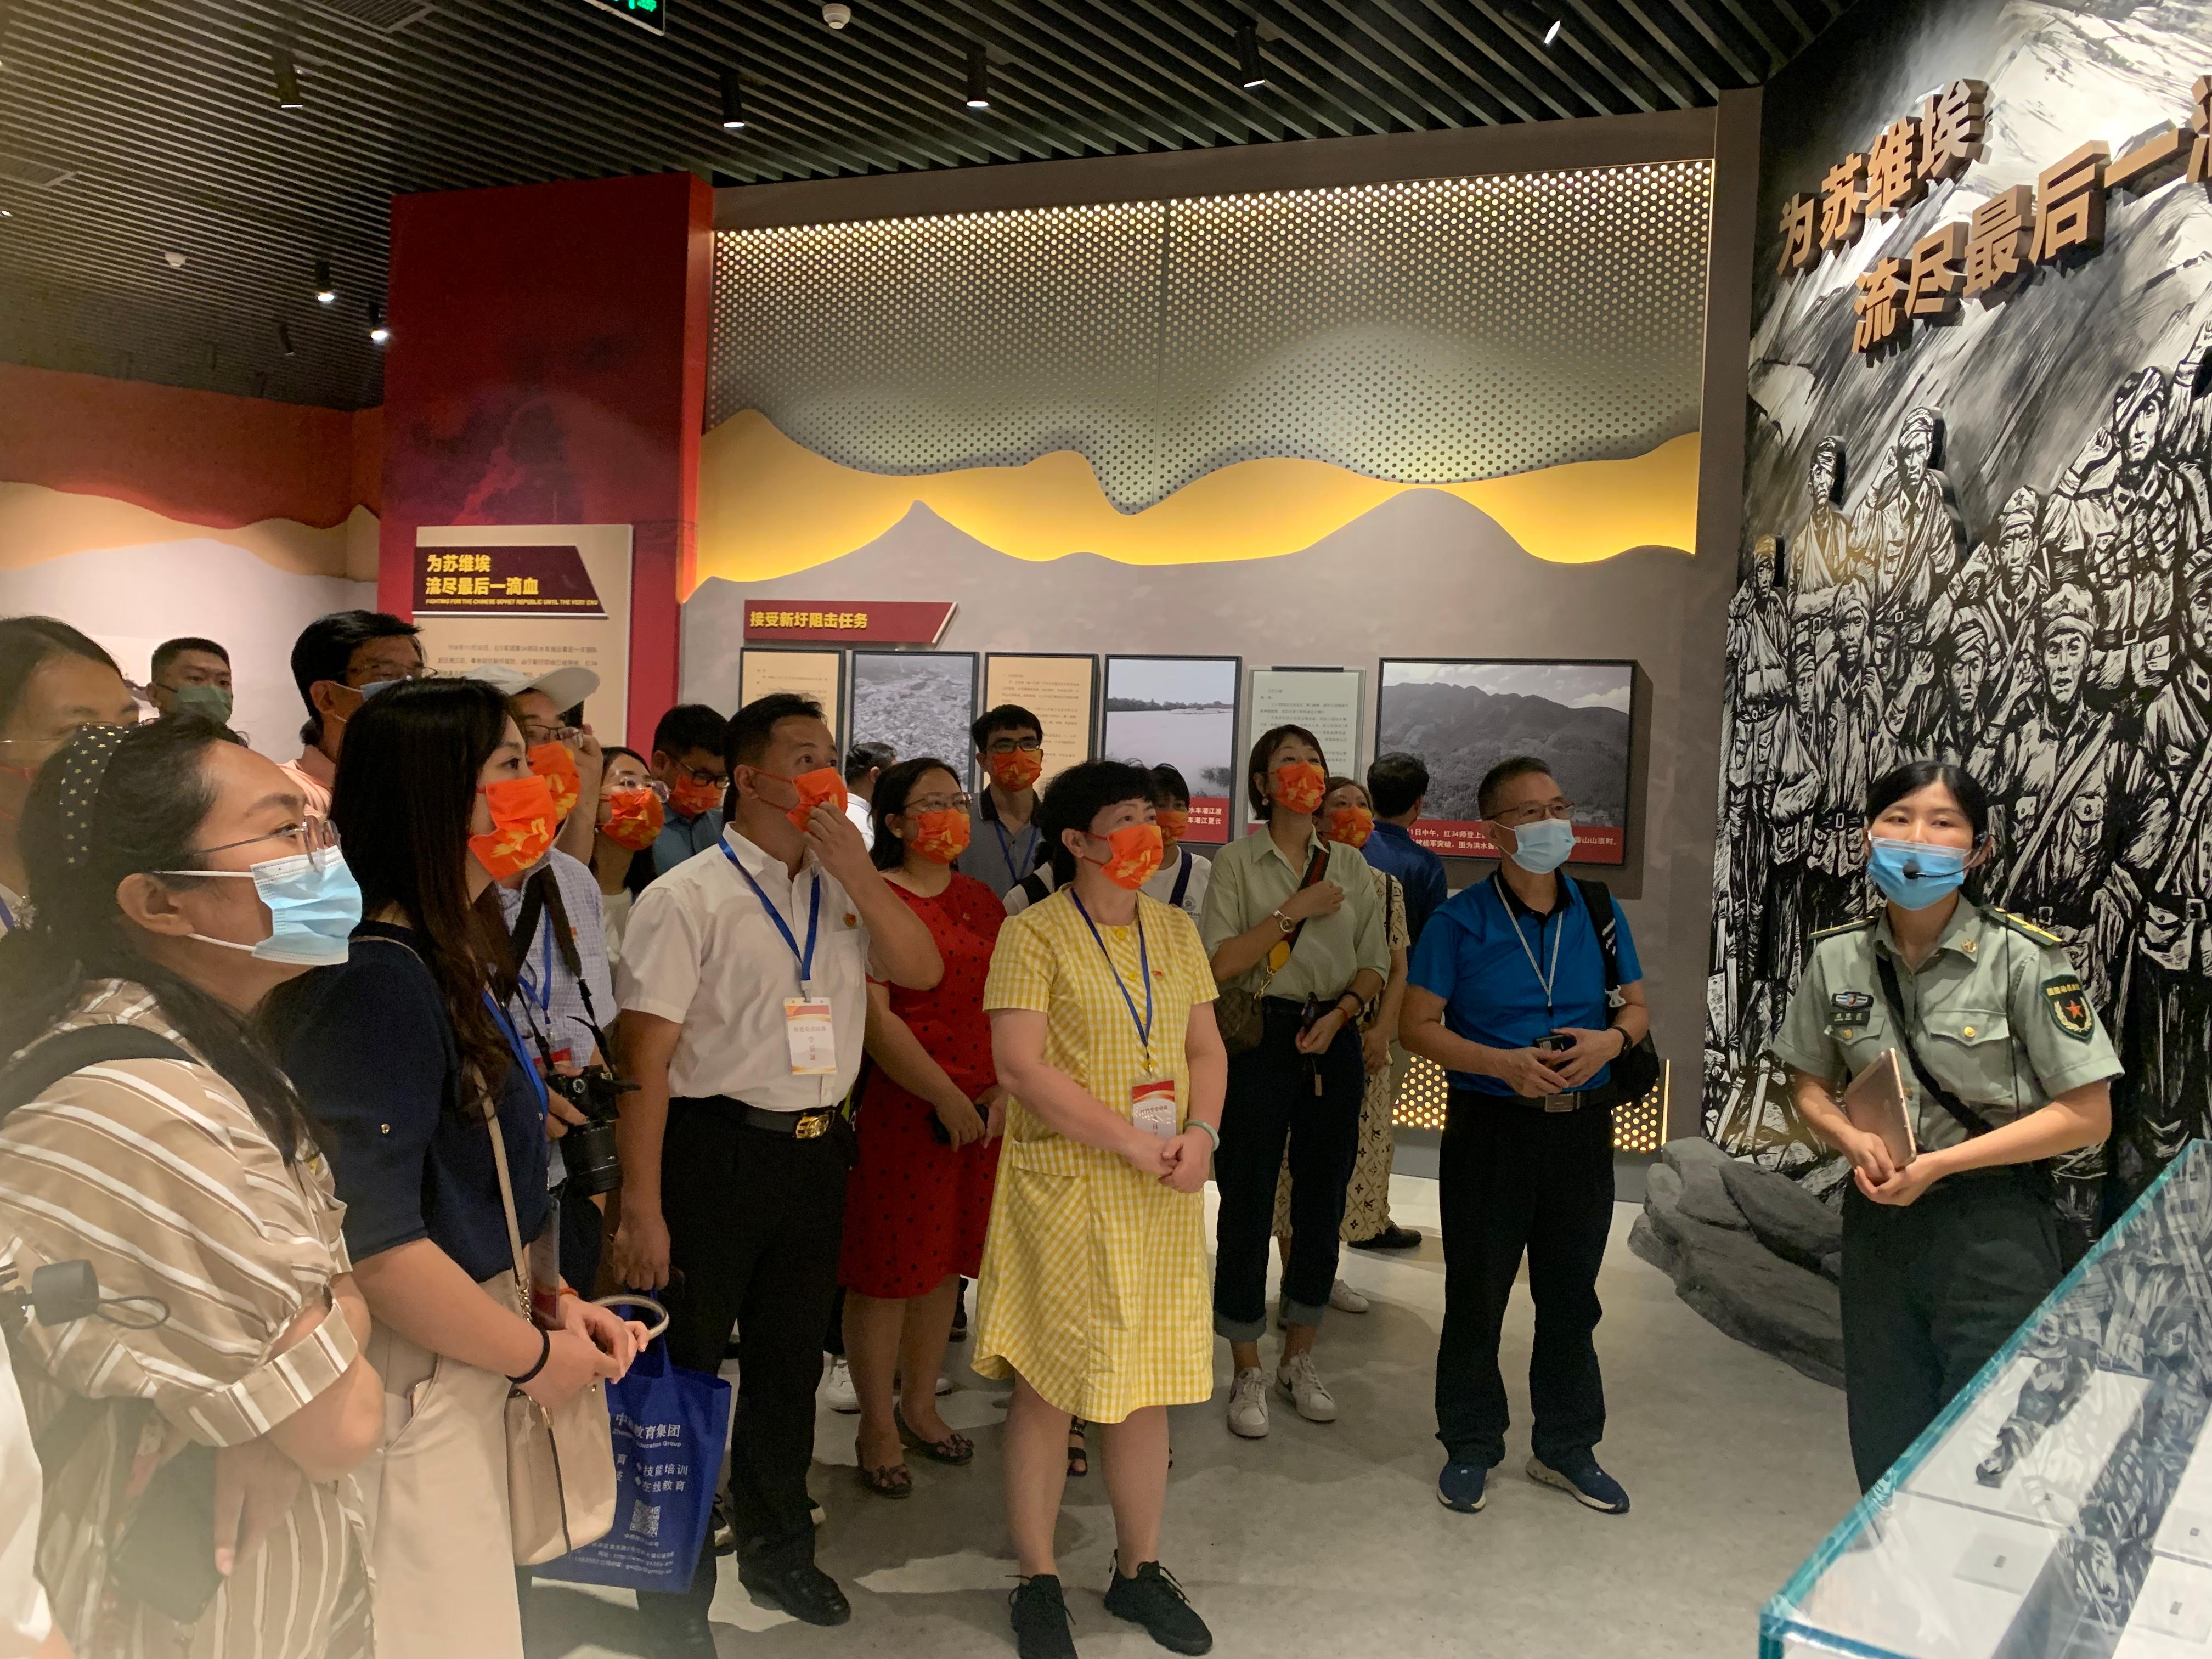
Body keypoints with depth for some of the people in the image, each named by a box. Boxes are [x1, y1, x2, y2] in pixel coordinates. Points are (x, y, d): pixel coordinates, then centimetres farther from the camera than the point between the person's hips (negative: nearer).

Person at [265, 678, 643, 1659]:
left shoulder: (451, 964, 8)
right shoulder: (377, 979, -22)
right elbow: (372, 1238, -27)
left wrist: (547, 1303, 5)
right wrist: (533, 1353, -15)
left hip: (467, 1370, 9)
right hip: (411, 1384, -9)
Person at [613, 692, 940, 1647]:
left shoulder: (845, 890, 7)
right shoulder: (686, 897, -11)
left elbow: (922, 970, -5)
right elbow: (644, 1059, -14)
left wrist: (856, 867, -13)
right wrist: (641, 1210, -17)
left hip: (817, 1152, 6)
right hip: (714, 1150, -5)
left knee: (790, 1363, 21)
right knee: (684, 1369, 8)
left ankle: (778, 1549, 42)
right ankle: (675, 1589, 28)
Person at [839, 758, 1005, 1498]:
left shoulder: (982, 901, 12)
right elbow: (874, 1016, -15)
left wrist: (1004, 1089, -2)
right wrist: (945, 1096, -17)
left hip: (982, 1112, 6)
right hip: (898, 1110, -6)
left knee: (946, 1260, 16)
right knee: (886, 1269, 2)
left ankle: (920, 1404, 33)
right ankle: (877, 1426, 18)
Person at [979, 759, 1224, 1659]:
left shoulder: (1174, 929, 10)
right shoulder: (1034, 933, -8)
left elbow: (1206, 1048, 12)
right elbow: (1019, 1064, -16)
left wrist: (1202, 1131, -7)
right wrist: (1130, 1141, -18)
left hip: (1163, 1194, 5)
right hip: (1064, 1182, -5)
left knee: (1148, 1382, 12)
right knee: (1049, 1383, 4)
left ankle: (1139, 1569, 29)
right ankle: (1037, 1581, 21)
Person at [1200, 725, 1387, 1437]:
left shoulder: (1351, 866, 9)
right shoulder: (1237, 862, -1)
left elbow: (1376, 964, 9)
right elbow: (1220, 963, -11)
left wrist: (1341, 1013, -8)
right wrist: (1293, 911, -16)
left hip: (1332, 1040, 4)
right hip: (1260, 1039, -3)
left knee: (1323, 1198, 8)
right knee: (1248, 1199, 0)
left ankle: (1299, 1361, 25)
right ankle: (1248, 1374, 13)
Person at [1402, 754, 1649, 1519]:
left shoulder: (1599, 910, 6)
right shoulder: (1460, 920, -6)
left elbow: (1636, 1006, 13)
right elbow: (1417, 1025, -7)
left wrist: (1613, 1039, -10)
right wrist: (1503, 1063, -19)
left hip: (1582, 1126, 4)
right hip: (1490, 1130, -3)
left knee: (1571, 1295, 14)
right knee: (1476, 1296, 6)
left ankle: (1567, 1447, 30)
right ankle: (1470, 1448, 22)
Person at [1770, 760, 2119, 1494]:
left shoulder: (2024, 959, -14)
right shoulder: (1836, 958, -2)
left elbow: (2087, 1114, -11)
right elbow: (1810, 1085, 10)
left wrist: (1940, 1163, -17)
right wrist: (1853, 1139, -12)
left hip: (1993, 1227, -4)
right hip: (1879, 1217, 4)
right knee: (1885, 1447, 16)